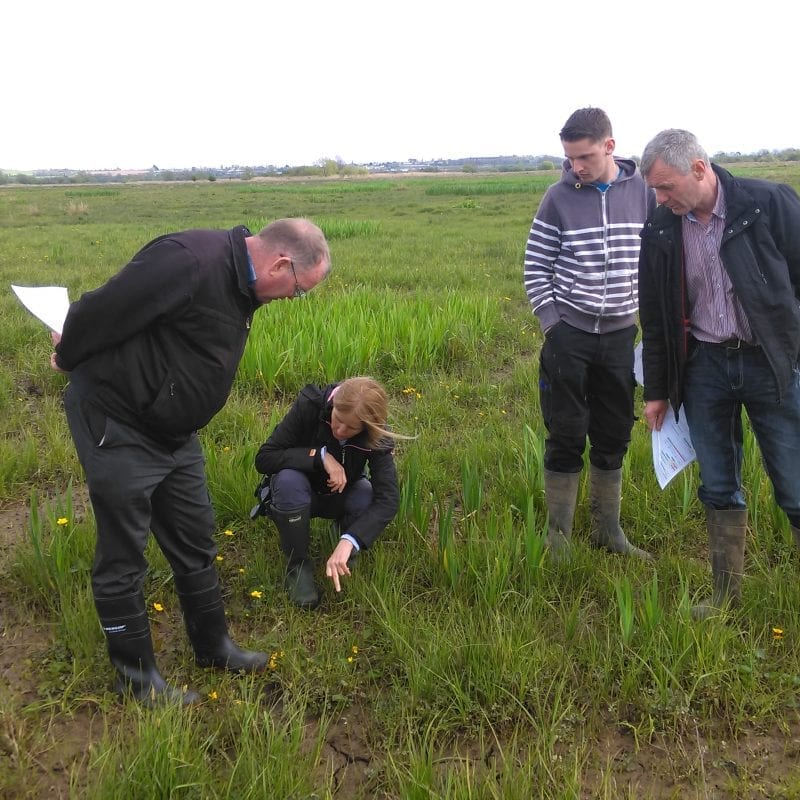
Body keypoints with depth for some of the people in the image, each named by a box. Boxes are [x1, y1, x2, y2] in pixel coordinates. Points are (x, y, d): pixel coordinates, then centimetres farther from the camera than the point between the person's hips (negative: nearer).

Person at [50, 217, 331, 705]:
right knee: (123, 559, 6)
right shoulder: (189, 262, -29)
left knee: (195, 541, 17)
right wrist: (69, 360, -4)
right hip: (117, 427, -8)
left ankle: (213, 647, 35)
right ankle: (137, 677, 23)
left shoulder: (242, 285, 3)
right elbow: (102, 312, -23)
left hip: (172, 431, 9)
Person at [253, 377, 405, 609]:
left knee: (367, 497, -33)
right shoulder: (309, 405, -29)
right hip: (301, 491, 0)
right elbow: (263, 458, -27)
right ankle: (297, 565, -15)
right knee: (288, 480, -36)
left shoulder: (375, 435, -26)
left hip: (339, 497, 1)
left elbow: (388, 499, -35)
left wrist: (347, 542, -48)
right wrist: (319, 455, -38)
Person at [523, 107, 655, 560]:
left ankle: (608, 530, 26)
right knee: (566, 437, 2)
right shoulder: (560, 197, -5)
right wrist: (550, 322, -7)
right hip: (569, 335, -2)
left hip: (620, 335, 2)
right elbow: (536, 267, -1)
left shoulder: (644, 193, 0)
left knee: (614, 437, 11)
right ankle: (558, 535, 16)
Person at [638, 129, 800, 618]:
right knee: (718, 489, 12)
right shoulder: (660, 232, 1)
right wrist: (656, 391, 11)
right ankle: (727, 596, 27)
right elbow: (655, 318, 9)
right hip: (704, 367, 3)